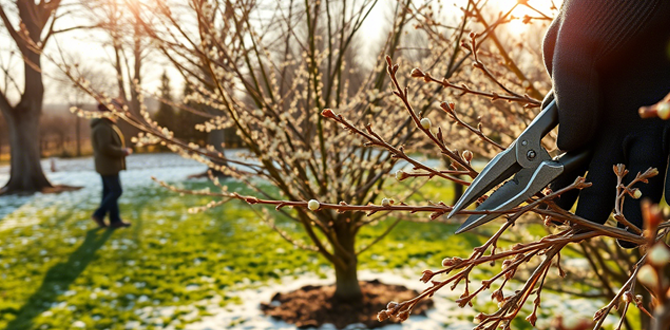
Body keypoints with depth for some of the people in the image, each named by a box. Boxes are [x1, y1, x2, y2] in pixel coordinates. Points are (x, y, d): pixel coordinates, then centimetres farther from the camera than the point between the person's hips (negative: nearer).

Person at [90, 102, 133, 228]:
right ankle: (99, 214, 2)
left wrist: (123, 150, 8)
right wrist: (123, 152, -17)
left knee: (109, 192, 10)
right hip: (108, 166, -10)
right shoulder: (102, 127, -19)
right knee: (116, 192, -5)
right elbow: (105, 148, -27)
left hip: (108, 165, 10)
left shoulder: (106, 125, 15)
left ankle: (115, 220, 13)